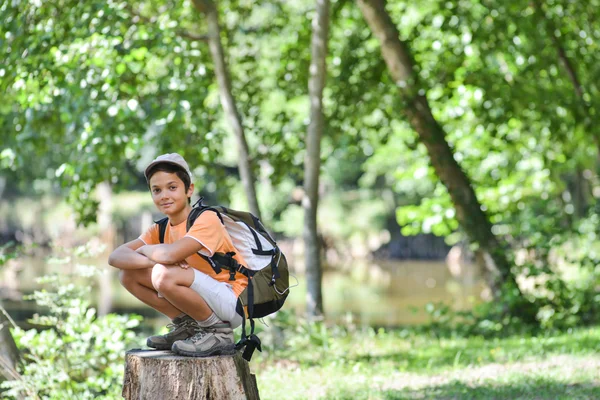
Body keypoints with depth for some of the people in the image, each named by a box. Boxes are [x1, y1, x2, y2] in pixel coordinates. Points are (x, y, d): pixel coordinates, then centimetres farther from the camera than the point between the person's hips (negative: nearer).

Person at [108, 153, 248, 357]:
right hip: (204, 300, 8)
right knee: (129, 274, 1)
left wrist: (144, 250, -10)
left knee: (164, 275, -31)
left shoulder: (207, 220, -17)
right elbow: (116, 257, -5)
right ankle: (186, 326, 7)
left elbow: (170, 254, -34)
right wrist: (154, 260, -25)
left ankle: (218, 331, -13)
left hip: (233, 303, -8)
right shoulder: (160, 229, 6)